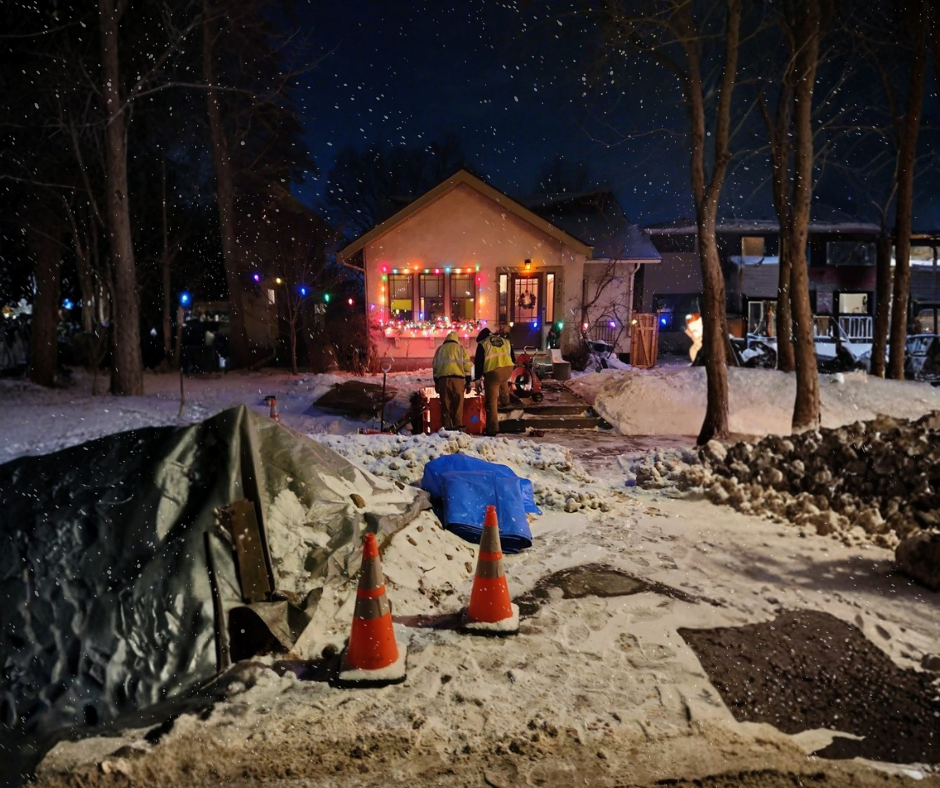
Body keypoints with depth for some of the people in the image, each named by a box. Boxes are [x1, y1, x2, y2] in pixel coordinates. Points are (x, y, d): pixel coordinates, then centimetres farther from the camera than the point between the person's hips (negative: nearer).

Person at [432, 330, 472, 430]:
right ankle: (458, 424, -7)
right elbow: (467, 366, 8)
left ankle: (447, 425, -1)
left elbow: (435, 366, 17)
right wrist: (468, 382, 10)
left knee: (445, 403, 3)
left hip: (443, 378, 1)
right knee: (458, 403, 0)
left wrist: (436, 382, 20)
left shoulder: (440, 349, 20)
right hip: (458, 378, -1)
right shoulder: (461, 348, 15)